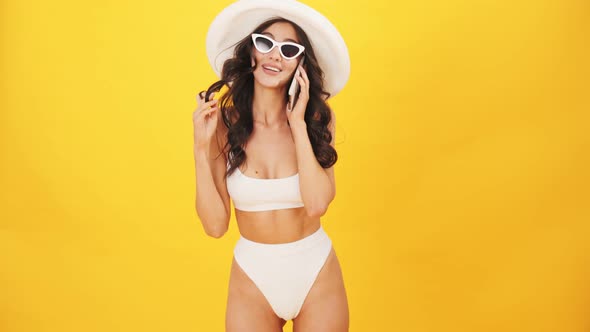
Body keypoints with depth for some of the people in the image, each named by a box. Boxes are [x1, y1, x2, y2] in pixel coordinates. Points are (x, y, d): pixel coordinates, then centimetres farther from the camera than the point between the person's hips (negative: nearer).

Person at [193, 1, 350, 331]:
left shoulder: (318, 118, -9)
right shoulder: (225, 123, -11)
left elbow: (317, 204, -22)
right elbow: (215, 224, -13)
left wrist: (298, 123, -20)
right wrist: (202, 147, -20)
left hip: (318, 274, 1)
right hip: (252, 277, 0)